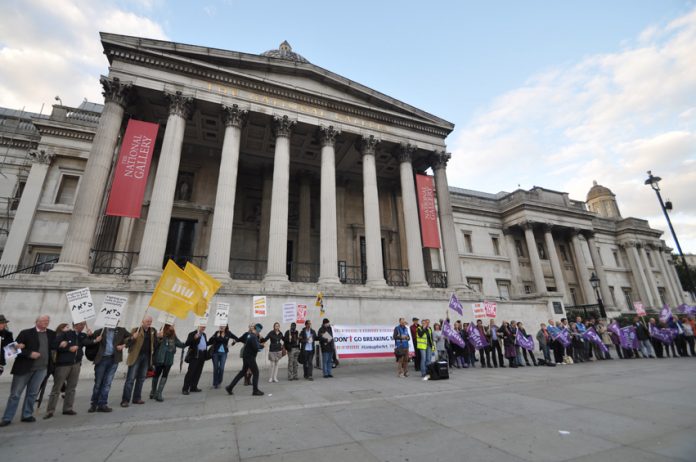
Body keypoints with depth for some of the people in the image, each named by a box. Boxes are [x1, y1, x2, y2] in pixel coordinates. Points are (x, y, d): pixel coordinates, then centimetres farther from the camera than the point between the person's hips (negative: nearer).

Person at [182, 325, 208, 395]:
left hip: (202, 356, 7)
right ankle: (185, 389, 1)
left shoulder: (204, 335, 15)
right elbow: (187, 343, -17)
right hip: (194, 355, -7)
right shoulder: (192, 334, -6)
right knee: (190, 372, -6)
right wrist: (194, 338, -28)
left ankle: (193, 387, 20)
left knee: (198, 372, 11)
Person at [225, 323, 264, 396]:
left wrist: (258, 337, 4)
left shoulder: (249, 335, 10)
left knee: (243, 372, 19)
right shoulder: (253, 337, -21)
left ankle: (230, 387, 23)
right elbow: (256, 348, -26)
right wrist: (262, 346, -8)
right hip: (250, 357, -10)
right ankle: (255, 391, 10)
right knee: (255, 373, 1)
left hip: (246, 357, 10)